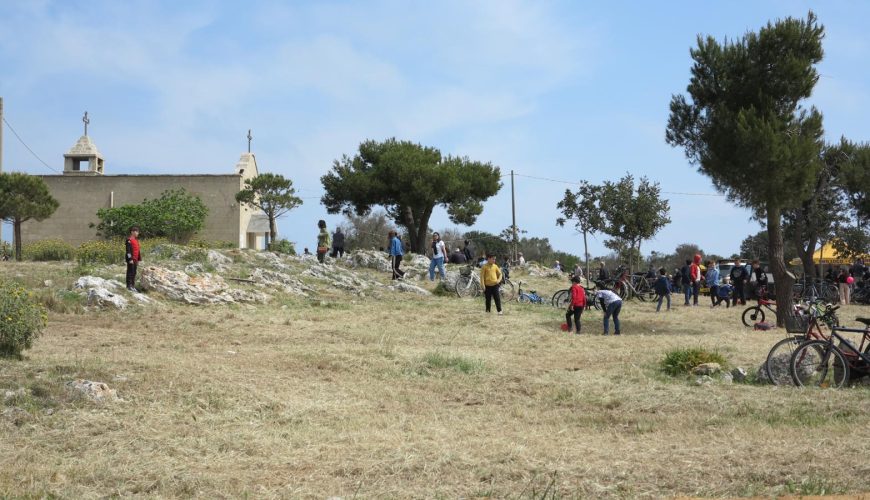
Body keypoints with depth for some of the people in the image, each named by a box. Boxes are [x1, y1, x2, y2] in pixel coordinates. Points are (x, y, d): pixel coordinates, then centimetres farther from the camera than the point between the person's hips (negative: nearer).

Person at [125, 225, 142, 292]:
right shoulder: (129, 240, -13)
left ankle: (133, 286, 18)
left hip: (135, 259, 9)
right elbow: (128, 250, -18)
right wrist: (130, 259, -22)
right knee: (130, 272, -4)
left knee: (134, 273, 12)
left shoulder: (136, 240, 16)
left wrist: (139, 259, 20)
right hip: (131, 259, -9)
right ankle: (129, 286, -1)